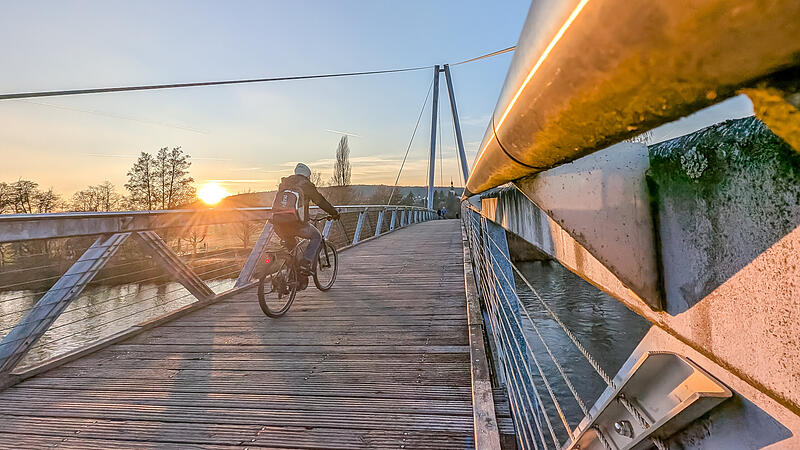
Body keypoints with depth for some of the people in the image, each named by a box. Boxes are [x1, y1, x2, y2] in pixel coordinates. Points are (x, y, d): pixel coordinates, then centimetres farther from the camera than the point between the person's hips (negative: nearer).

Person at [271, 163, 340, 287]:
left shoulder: (284, 183, 22)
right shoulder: (306, 185, 6)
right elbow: (321, 201, 13)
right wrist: (334, 213, 26)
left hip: (278, 223, 6)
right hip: (295, 222, -6)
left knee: (290, 243, 32)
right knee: (316, 237, 17)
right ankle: (306, 263, -2)